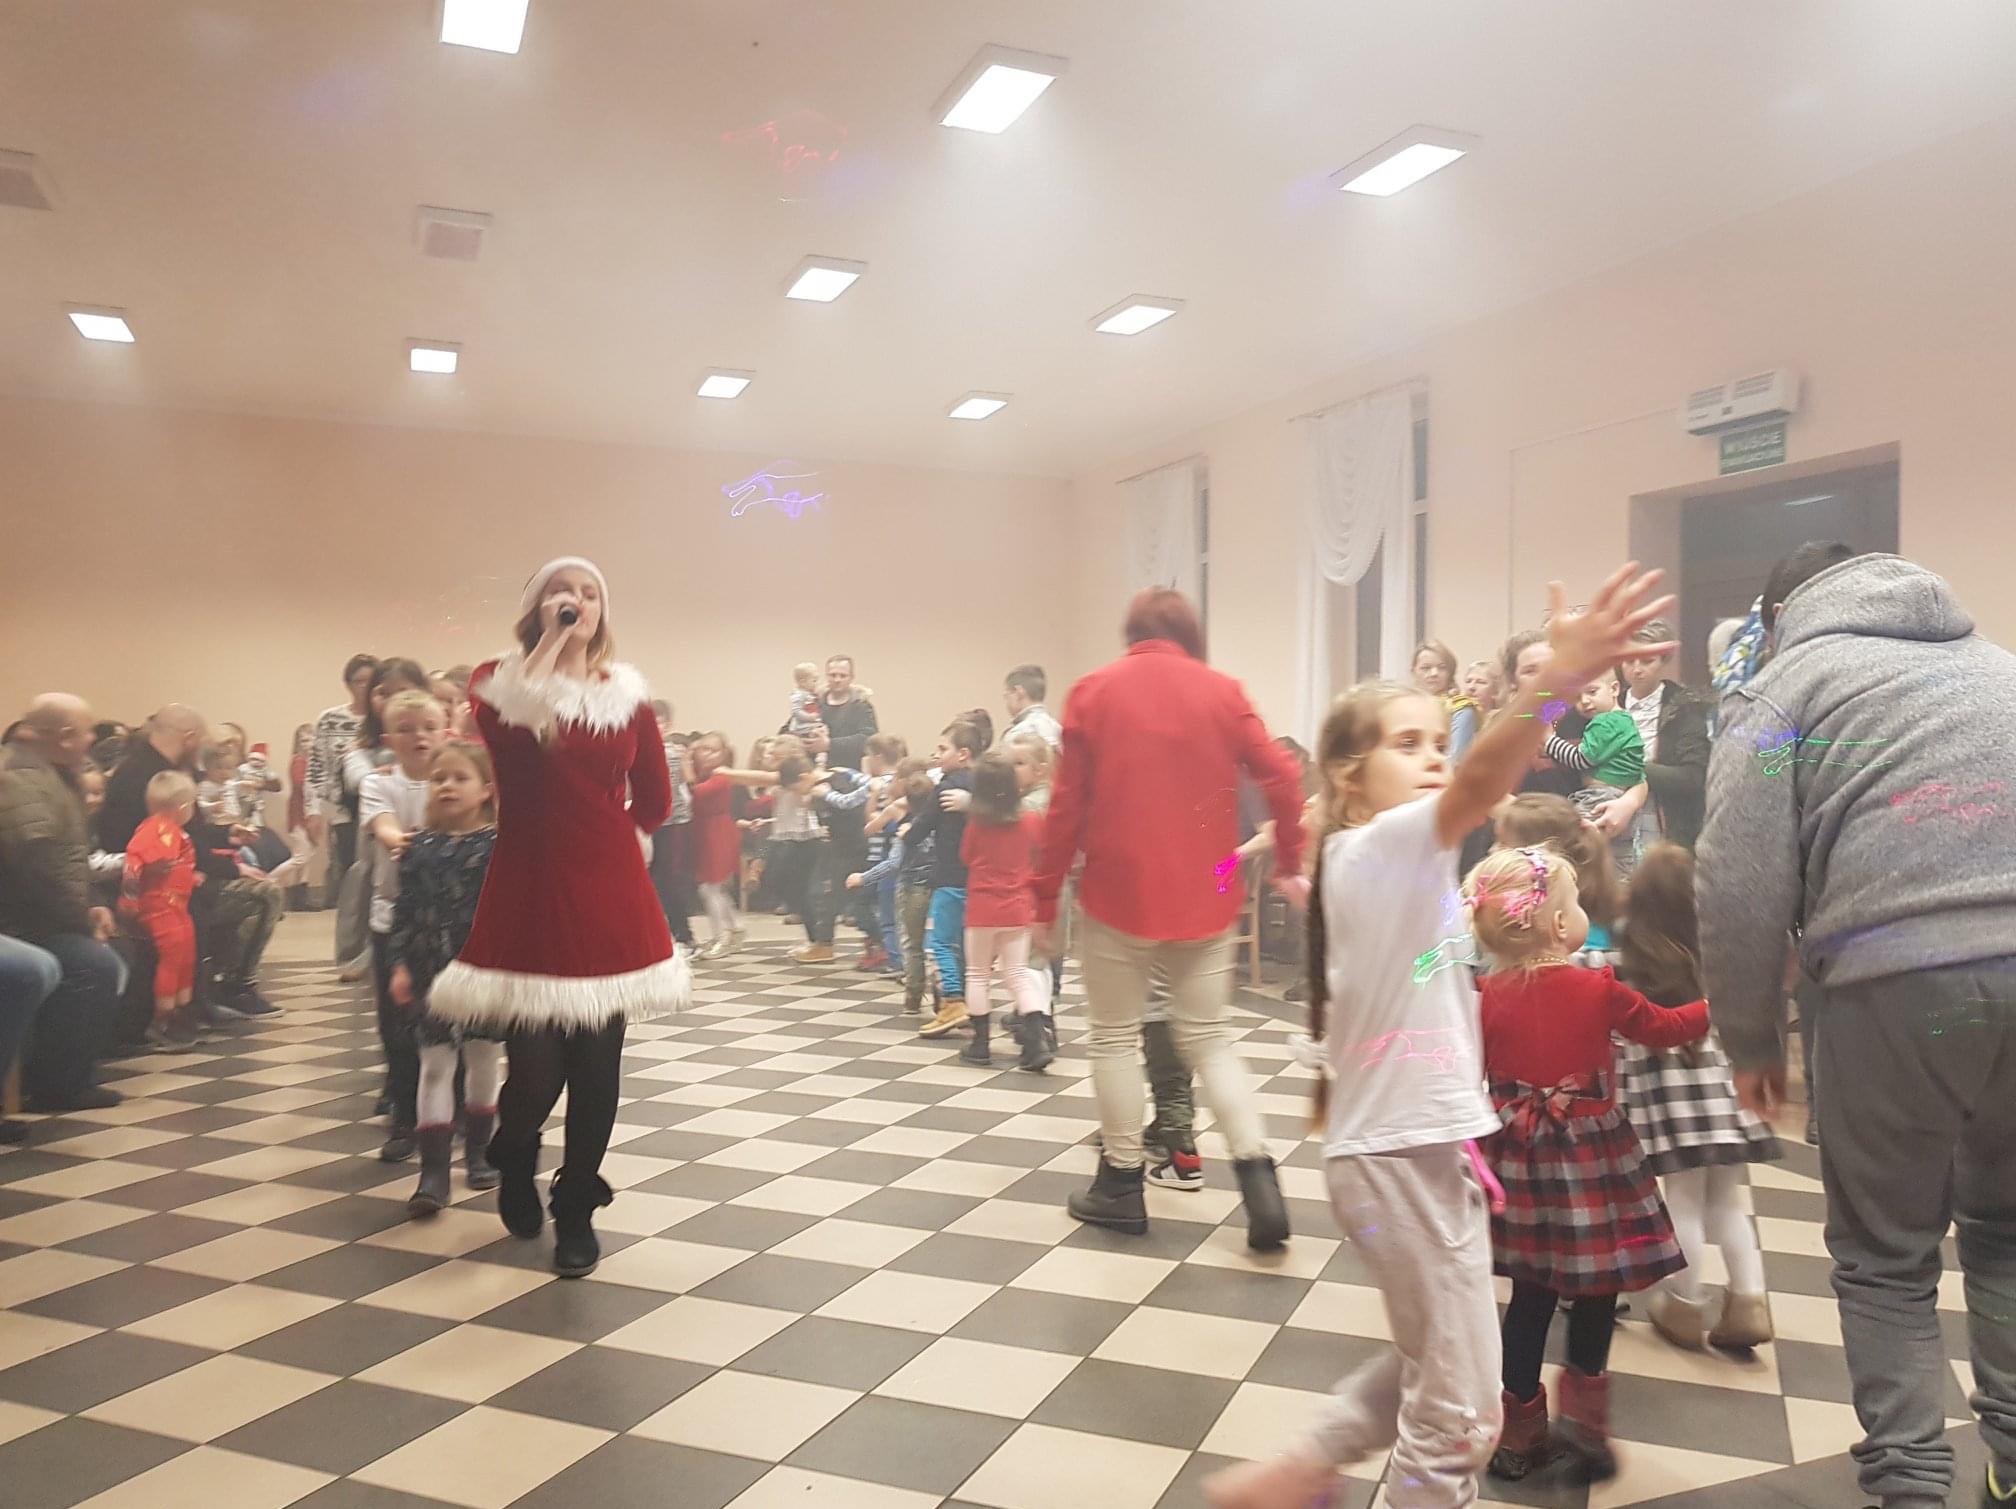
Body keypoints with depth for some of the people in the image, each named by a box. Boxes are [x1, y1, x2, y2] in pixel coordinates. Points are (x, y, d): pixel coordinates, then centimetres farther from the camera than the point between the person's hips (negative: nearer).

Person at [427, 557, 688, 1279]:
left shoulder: (627, 693, 6)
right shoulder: (499, 683, 1)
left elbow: (654, 801, 14)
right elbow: (505, 729, -24)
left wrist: (601, 837, 13)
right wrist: (551, 641, -20)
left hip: (610, 898, 2)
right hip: (528, 894, -2)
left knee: (596, 1067, 6)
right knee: (535, 1069, -5)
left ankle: (577, 1212, 27)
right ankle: (515, 1162, 31)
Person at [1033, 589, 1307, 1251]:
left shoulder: (1094, 691, -2)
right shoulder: (1222, 691, 2)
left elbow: (1067, 804, -3)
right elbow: (1281, 779, -5)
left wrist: (1046, 897, 3)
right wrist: (1292, 865, 8)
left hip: (1119, 893, -2)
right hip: (1204, 897, 2)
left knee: (1116, 1038, 12)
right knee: (1208, 1039, 13)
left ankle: (1121, 1185, 18)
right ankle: (1259, 1179, 2)